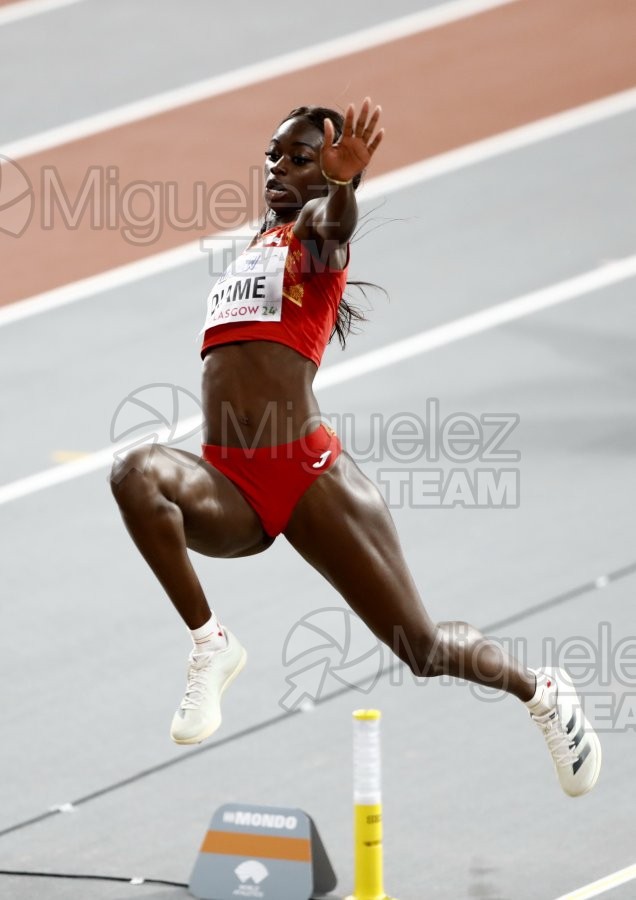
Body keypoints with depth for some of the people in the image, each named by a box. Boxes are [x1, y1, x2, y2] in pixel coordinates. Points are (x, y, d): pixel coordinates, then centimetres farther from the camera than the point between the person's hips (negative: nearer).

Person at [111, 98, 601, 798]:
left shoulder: (313, 228, 5)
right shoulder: (254, 246, 24)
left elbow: (335, 223, -24)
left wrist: (343, 181, -45)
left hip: (310, 474, -5)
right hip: (228, 486, 5)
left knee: (424, 649, 1)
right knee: (136, 473, -30)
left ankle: (542, 692, 31)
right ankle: (210, 646, -19)